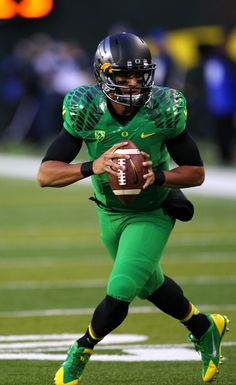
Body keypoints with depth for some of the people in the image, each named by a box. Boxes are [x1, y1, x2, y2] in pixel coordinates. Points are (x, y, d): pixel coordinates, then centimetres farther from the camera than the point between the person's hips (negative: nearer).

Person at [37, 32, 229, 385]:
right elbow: (46, 174, -27)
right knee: (150, 285, 21)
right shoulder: (86, 111, -22)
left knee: (119, 293, -13)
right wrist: (92, 167, -44)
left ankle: (80, 352, 14)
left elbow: (196, 173, -14)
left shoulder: (162, 111, -23)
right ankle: (205, 328, 48)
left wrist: (157, 177, -33)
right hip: (109, 213, 3)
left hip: (152, 214, -3)